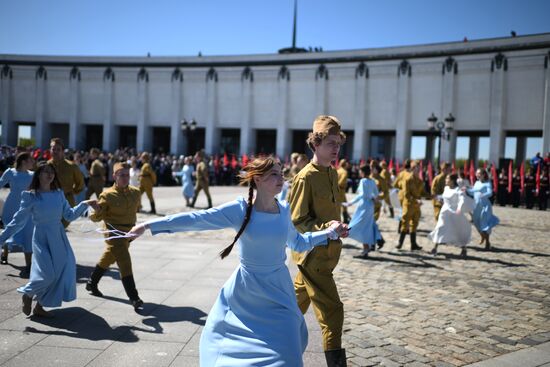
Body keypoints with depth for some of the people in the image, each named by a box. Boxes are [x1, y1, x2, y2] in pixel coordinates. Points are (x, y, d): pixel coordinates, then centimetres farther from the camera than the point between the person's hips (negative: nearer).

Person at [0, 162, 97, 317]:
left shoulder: (59, 194, 4)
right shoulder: (31, 196, -7)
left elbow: (69, 215, 8)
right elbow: (18, 221, -5)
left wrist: (84, 204, -3)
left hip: (59, 238, 5)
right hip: (42, 239, -5)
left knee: (62, 272, 4)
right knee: (48, 273, -15)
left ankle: (39, 306, 22)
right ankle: (27, 295, 18)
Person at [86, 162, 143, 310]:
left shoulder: (135, 192, 1)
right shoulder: (107, 195, -13)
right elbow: (96, 217, -12)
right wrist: (96, 209, -31)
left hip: (128, 233, 7)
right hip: (114, 233, -6)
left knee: (108, 259, 23)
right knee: (125, 263, -16)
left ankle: (91, 284, 45)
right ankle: (134, 297, -15)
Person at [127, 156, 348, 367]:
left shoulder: (283, 210, -3)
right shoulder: (239, 209, -14)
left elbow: (298, 243, 14)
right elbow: (195, 219, -16)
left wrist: (330, 232, 8)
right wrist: (149, 225, -16)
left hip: (277, 292, 2)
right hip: (244, 291, -2)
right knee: (220, 346, 12)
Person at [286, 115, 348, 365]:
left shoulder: (333, 173, 9)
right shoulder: (305, 177, -17)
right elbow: (297, 220, -17)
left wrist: (337, 229, 16)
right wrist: (326, 228, -28)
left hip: (327, 251, 9)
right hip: (313, 254, -9)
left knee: (297, 302, 22)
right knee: (331, 310, -7)